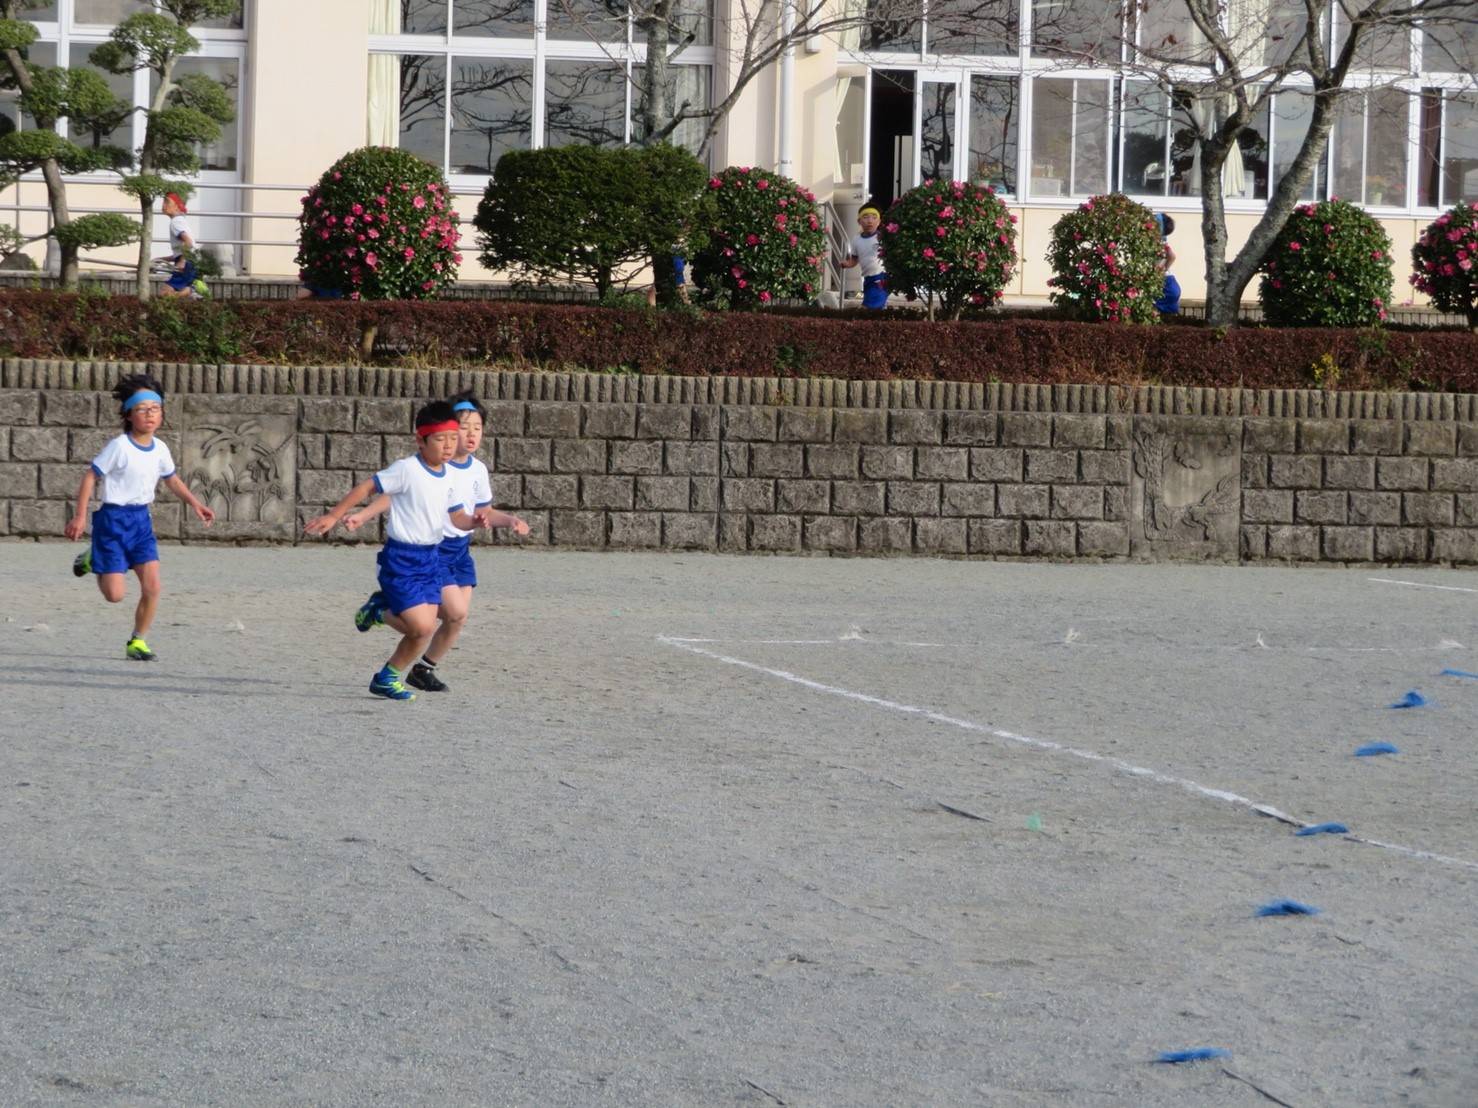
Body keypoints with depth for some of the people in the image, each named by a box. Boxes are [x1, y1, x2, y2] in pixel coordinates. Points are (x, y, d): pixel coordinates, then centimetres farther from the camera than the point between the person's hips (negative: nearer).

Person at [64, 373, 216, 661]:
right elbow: (90, 476, -13)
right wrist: (80, 516, -18)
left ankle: (137, 641, 10)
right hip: (113, 518, -5)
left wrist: (195, 504, 14)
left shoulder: (160, 449, 3)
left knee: (152, 587, -8)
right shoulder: (119, 446, -16)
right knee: (114, 594, -6)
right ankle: (91, 561, 27)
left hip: (141, 519, 5)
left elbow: (171, 479, 22)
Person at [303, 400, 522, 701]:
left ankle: (388, 678, 25)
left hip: (431, 558, 7)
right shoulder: (407, 469, -15)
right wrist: (334, 516, -8)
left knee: (423, 631, 4)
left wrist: (475, 519, -9)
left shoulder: (447, 476, 7)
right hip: (401, 559, -7)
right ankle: (379, 610, 15)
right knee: (423, 626, -15)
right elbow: (367, 487, -10)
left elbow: (458, 517, 14)